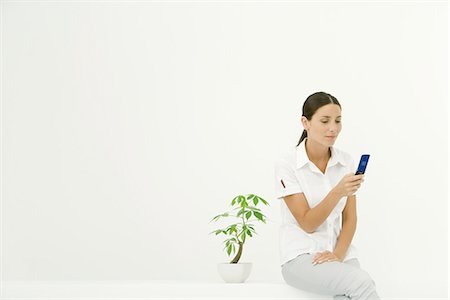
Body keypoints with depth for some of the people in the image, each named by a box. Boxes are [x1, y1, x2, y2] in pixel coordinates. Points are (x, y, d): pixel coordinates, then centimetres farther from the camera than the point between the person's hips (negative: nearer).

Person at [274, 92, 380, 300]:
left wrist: (338, 254, -11)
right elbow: (307, 223, -12)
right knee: (362, 282, -30)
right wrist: (338, 192, -27)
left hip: (340, 252, 4)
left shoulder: (346, 162, 6)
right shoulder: (287, 164, -8)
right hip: (301, 257, -4)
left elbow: (350, 219, 7)